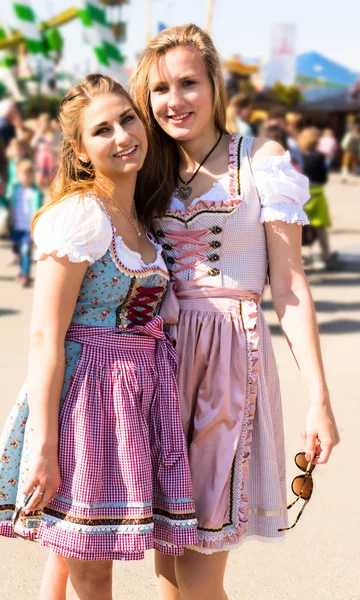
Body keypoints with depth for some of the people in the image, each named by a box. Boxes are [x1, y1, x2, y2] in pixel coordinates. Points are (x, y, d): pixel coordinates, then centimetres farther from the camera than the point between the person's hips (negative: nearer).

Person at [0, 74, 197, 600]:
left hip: (141, 392, 7)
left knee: (76, 556, 15)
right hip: (85, 390, -7)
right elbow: (46, 335, -16)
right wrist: (43, 446, -19)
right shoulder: (79, 216, -14)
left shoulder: (142, 216, 11)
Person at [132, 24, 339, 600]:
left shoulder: (261, 162, -3)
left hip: (232, 354, -5)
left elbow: (289, 284, -6)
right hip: (163, 354, 5)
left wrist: (319, 397, -10)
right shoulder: (152, 173, 12)